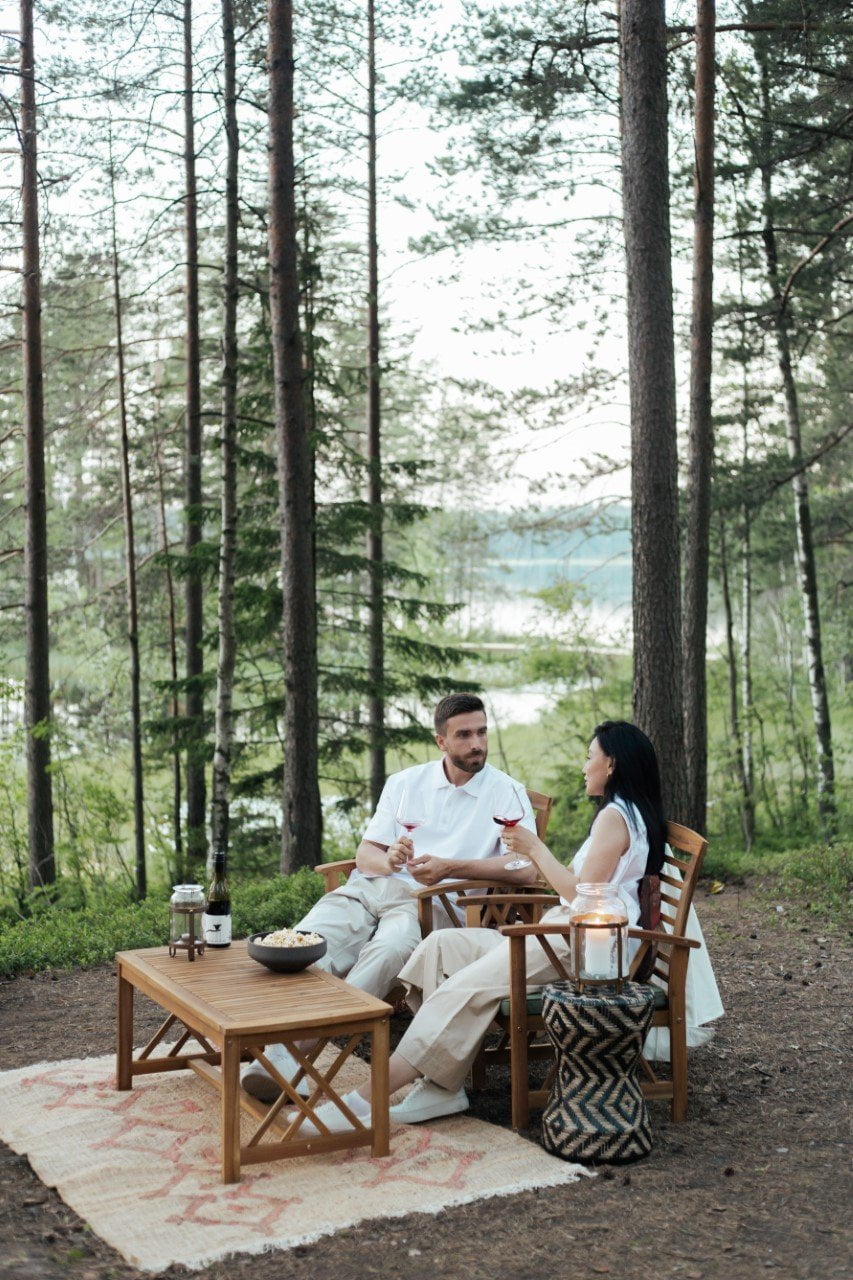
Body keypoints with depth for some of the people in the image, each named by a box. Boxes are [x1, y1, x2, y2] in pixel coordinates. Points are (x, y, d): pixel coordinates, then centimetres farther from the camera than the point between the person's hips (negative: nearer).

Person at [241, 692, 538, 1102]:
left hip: (432, 902, -4)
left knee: (390, 949, -38)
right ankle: (278, 1058, -43)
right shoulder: (404, 783, 20)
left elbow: (526, 869, -7)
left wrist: (450, 867, -14)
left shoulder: (507, 792, 8)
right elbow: (364, 853, 16)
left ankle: (292, 1052, -41)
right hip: (370, 887, 4)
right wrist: (387, 859, -8)